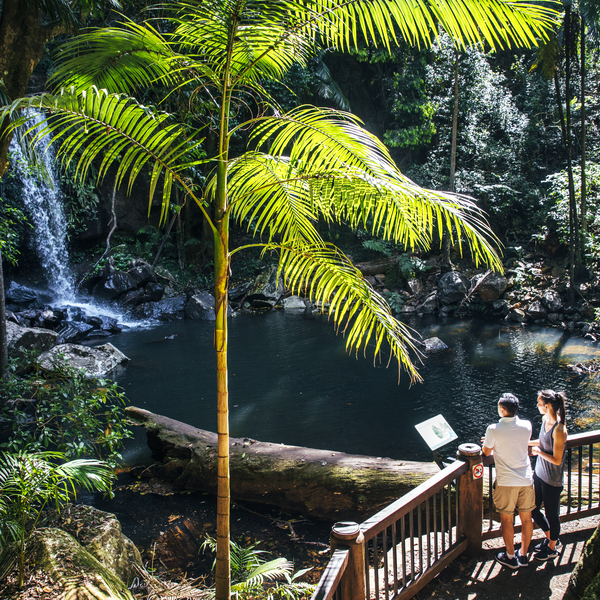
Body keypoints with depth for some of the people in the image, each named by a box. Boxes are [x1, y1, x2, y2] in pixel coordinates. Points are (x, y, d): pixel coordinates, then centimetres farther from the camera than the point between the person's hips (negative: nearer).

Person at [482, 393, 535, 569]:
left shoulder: (494, 430, -17)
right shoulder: (526, 426, -5)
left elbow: (486, 452, -1)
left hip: (506, 482, -4)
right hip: (526, 480, 4)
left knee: (506, 519, 12)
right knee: (526, 518, 16)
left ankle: (510, 557, 23)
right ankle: (523, 556, 29)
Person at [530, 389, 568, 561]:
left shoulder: (559, 429, -26)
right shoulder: (545, 420, -1)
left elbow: (557, 460, -23)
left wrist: (539, 452, -13)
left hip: (552, 480, -8)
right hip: (539, 473, 8)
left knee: (551, 514, 12)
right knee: (533, 509, 18)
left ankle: (552, 548, 33)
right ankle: (550, 537, 42)